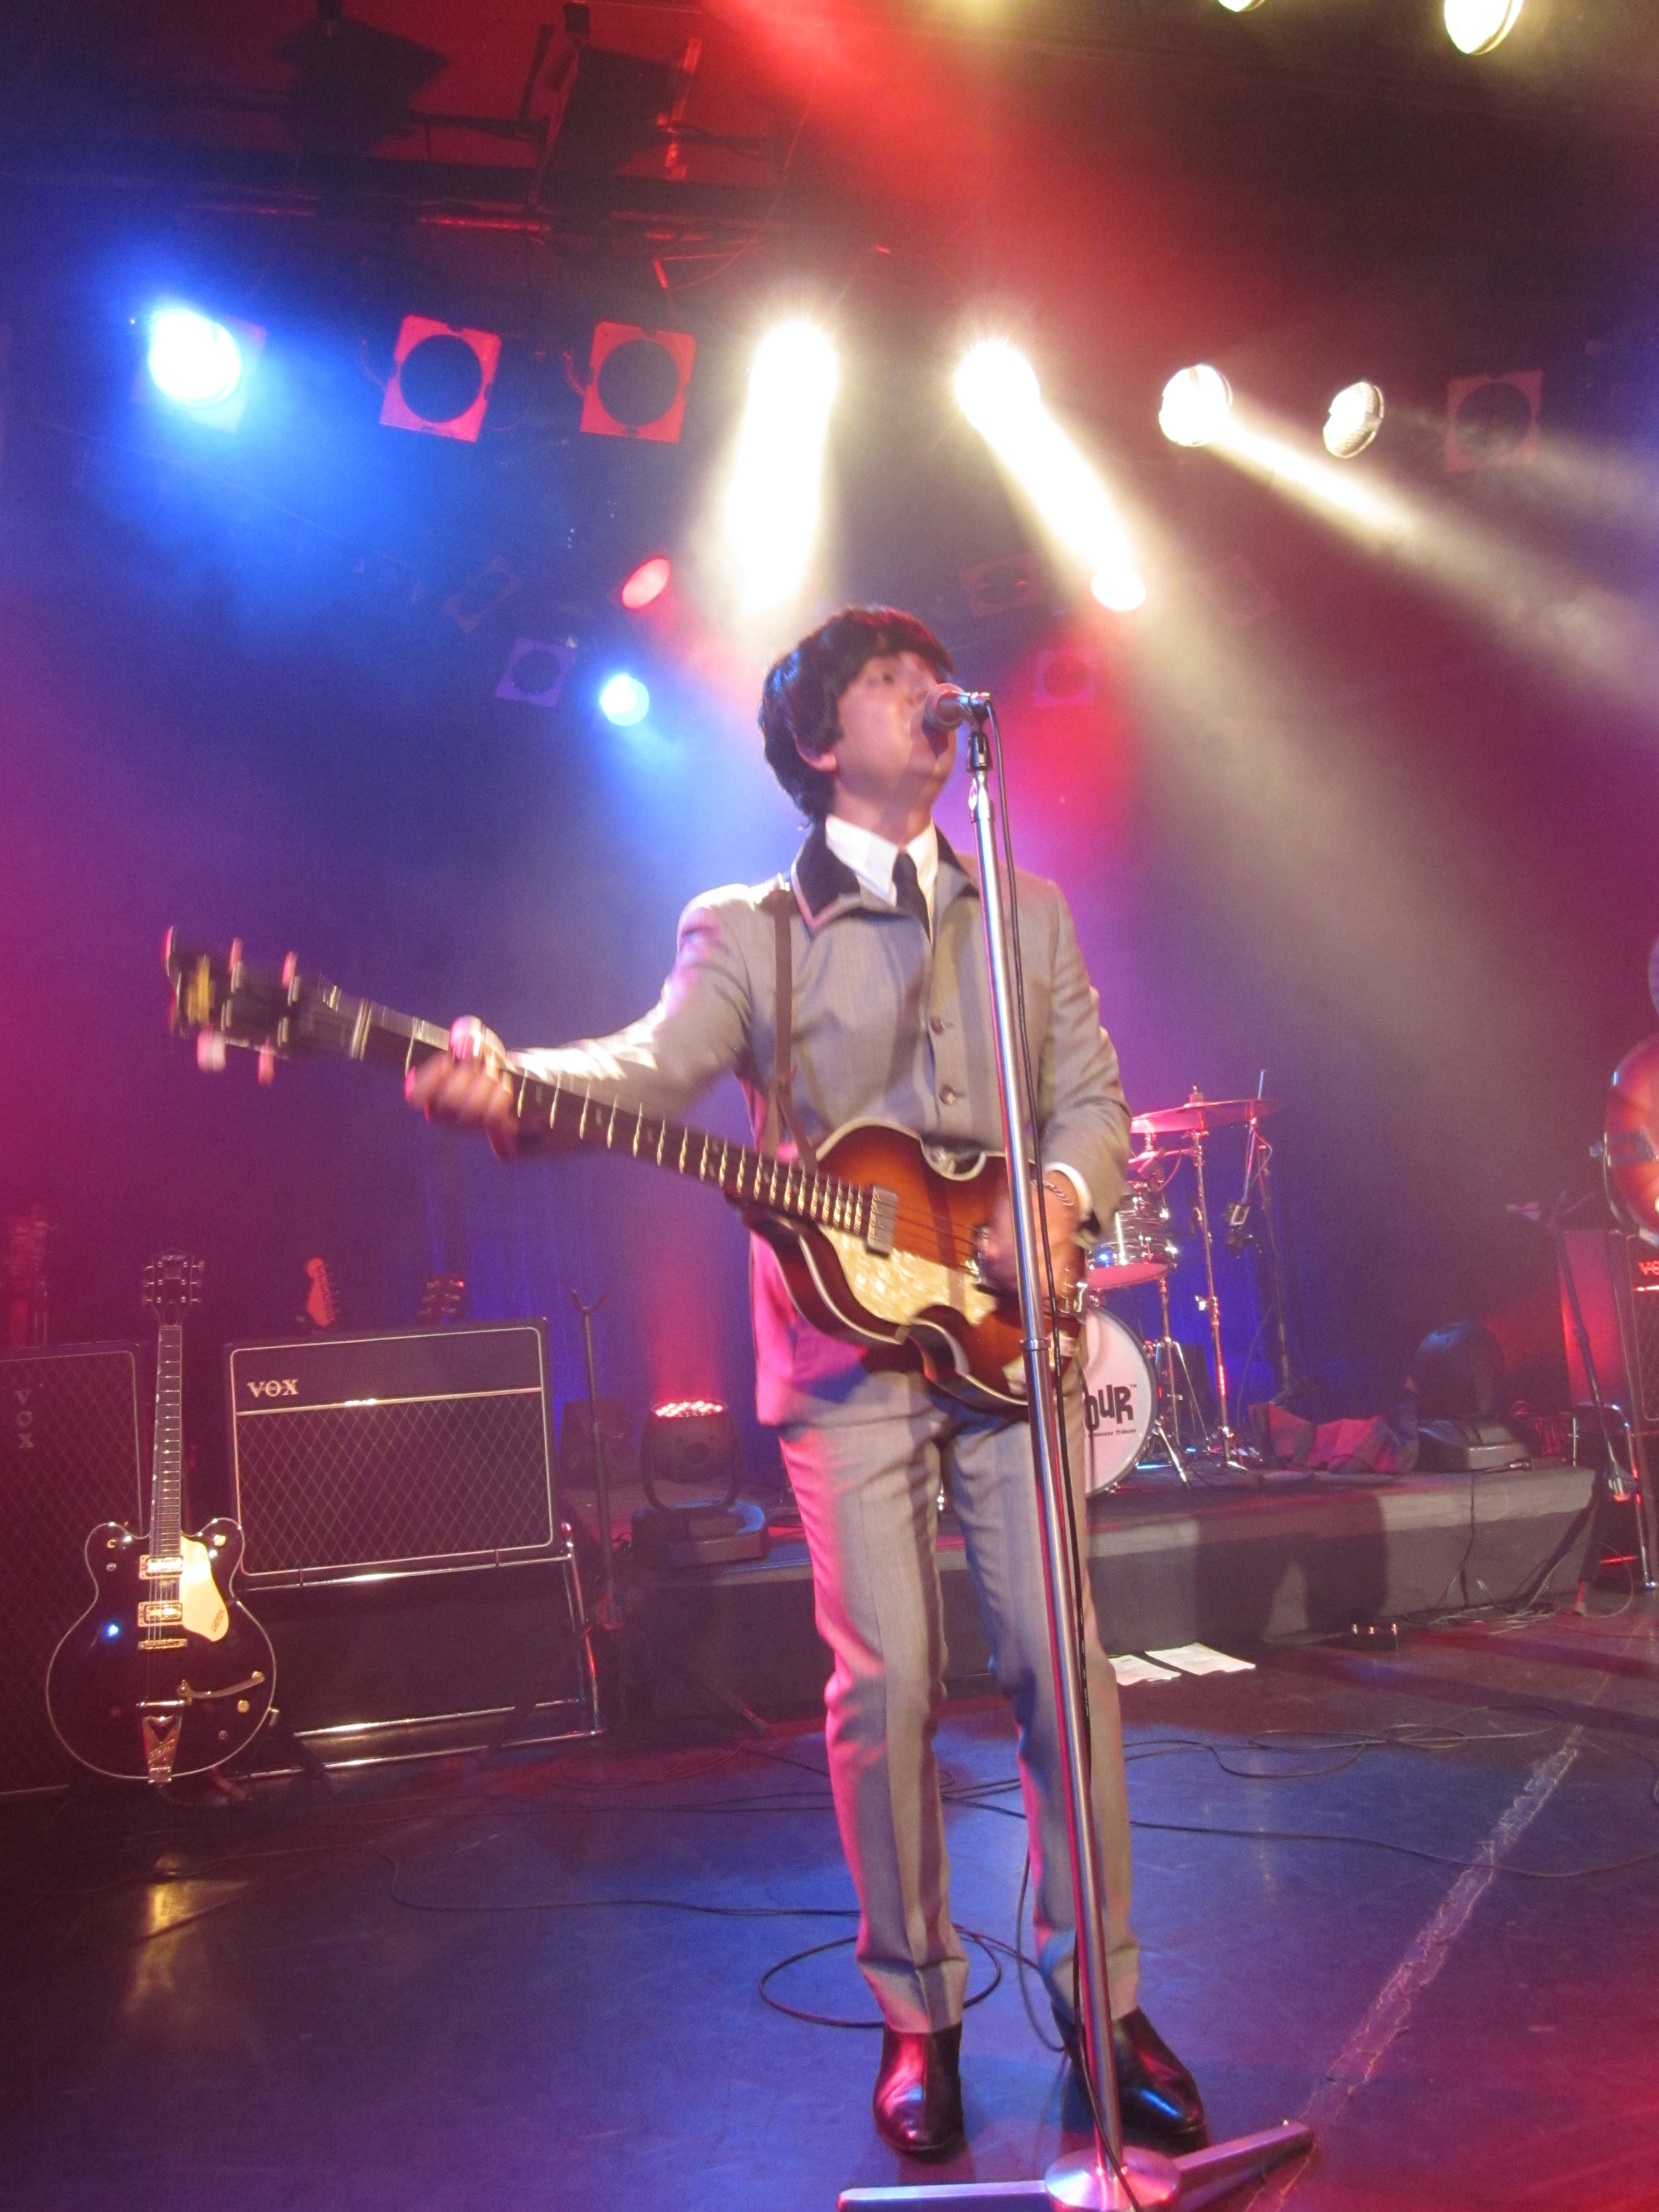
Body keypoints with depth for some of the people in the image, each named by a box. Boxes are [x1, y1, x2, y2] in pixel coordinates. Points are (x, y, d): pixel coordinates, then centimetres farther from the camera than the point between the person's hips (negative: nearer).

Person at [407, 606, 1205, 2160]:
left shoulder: (1031, 913, 16)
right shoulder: (746, 929, 6)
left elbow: (1093, 1097, 11)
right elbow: (658, 1061, -12)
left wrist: (1061, 1198, -11)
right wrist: (506, 1086, -33)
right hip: (842, 1346, -2)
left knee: (1063, 1661, 0)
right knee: (887, 1682, -2)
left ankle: (1103, 1999, 20)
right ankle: (917, 2017, 19)